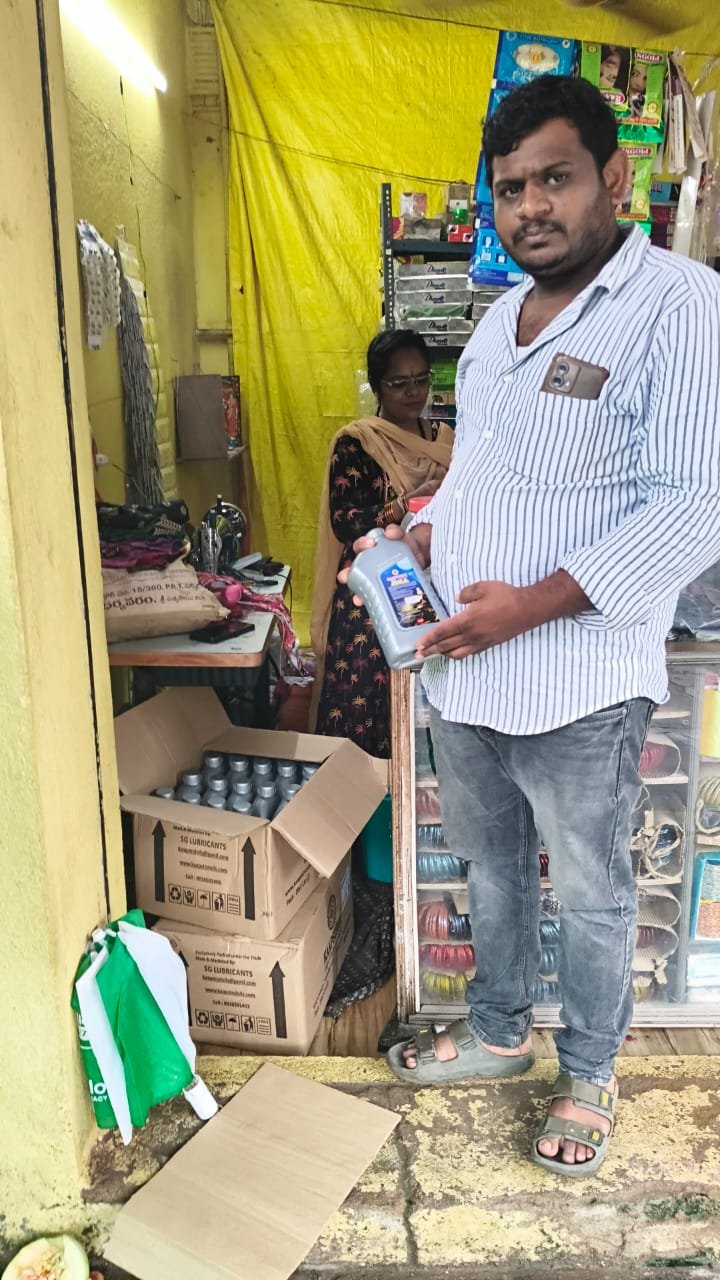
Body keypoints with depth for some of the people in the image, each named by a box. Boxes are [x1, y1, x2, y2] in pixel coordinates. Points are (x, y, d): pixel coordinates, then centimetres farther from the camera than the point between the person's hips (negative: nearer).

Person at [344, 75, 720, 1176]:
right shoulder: (499, 321, 13)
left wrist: (531, 604, -24)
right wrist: (418, 539, 4)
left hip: (578, 687, -7)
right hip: (463, 672, 7)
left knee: (590, 896, 13)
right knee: (491, 867, 22)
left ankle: (588, 1075, 38)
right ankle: (499, 1030, 46)